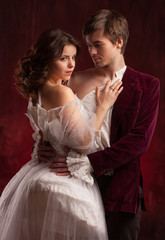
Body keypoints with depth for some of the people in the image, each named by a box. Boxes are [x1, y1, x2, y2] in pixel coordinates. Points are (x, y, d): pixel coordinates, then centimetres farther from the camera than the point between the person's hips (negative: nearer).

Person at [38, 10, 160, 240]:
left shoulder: (147, 85, 0)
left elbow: (139, 139, -10)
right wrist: (44, 145, -6)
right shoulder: (76, 81, 9)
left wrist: (89, 162, -18)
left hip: (121, 188, -2)